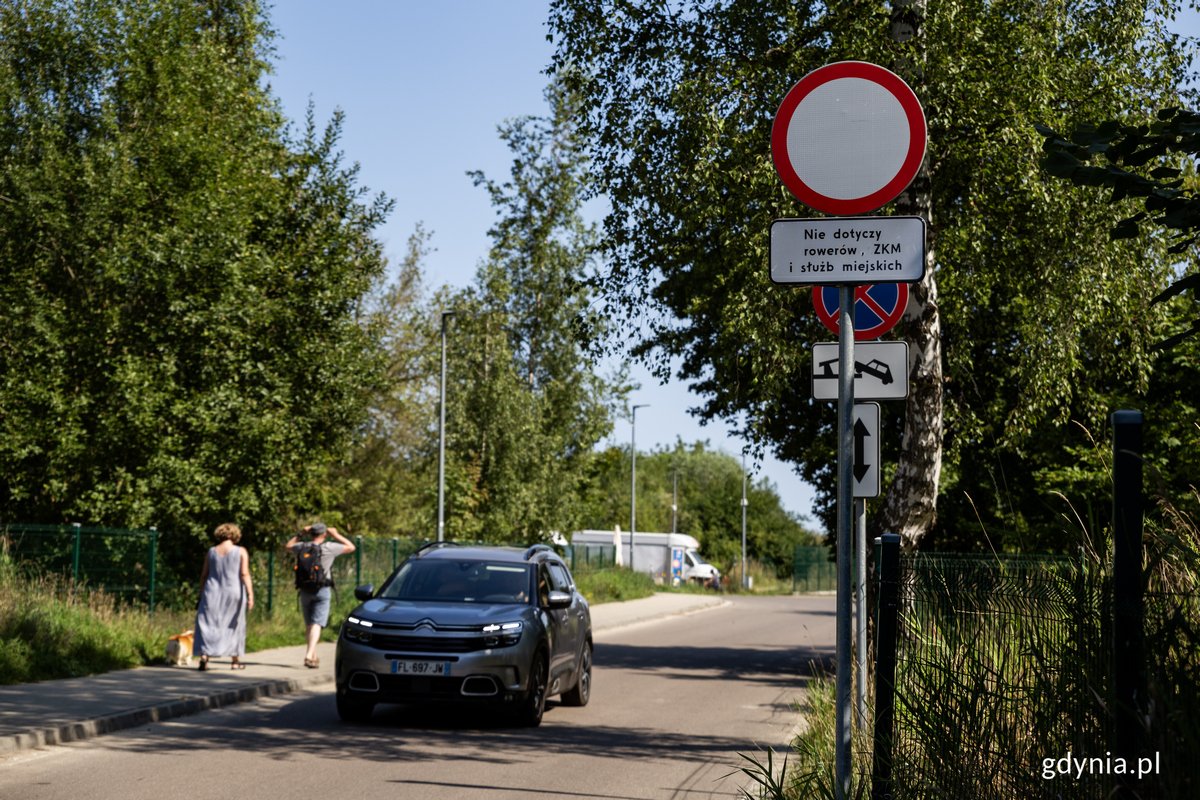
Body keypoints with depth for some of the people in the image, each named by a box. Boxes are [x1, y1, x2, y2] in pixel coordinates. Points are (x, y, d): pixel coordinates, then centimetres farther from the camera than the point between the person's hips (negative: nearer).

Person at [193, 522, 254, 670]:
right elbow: (245, 574, -11)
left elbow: (204, 575, 8)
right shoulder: (241, 552, -2)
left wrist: (202, 594, 18)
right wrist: (250, 595, -12)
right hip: (233, 592, -1)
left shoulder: (211, 551, 5)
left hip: (213, 593, 1)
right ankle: (236, 660, 17)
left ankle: (204, 654, -16)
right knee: (234, 625, 13)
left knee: (208, 624, 3)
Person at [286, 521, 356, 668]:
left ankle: (313, 656, 24)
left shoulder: (302, 547, 2)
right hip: (322, 590, -4)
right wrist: (336, 535, 10)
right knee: (317, 623, -7)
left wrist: (301, 534, 21)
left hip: (305, 590, 4)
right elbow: (350, 547, 2)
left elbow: (288, 545, 24)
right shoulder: (328, 548, -9)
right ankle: (309, 655, -22)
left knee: (308, 624, 15)